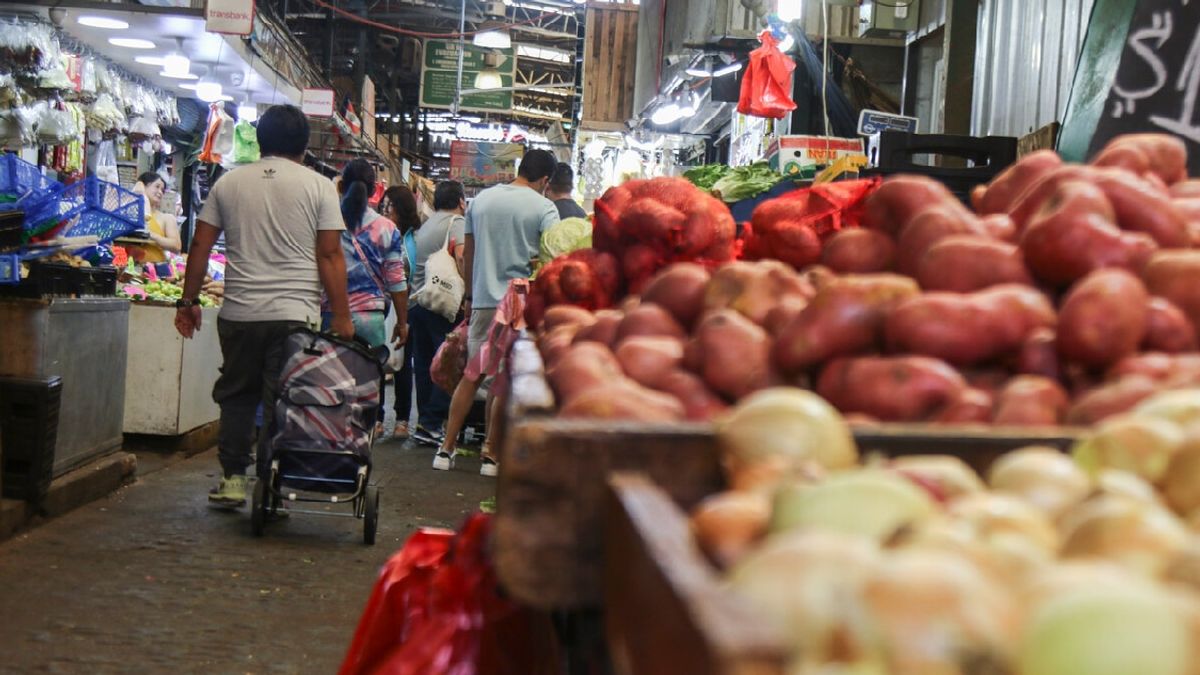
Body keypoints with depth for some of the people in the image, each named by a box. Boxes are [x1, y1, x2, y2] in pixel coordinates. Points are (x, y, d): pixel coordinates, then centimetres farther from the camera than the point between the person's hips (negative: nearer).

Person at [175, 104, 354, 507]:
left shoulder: (229, 183, 8)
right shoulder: (319, 187, 0)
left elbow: (201, 246, 8)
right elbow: (330, 255, -4)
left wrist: (189, 301, 16)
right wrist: (341, 316, -1)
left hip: (240, 313, 2)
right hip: (295, 314, -2)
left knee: (236, 396, 15)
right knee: (280, 403, 3)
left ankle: (232, 478, 15)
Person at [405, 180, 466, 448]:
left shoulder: (425, 226, 21)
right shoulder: (457, 222, -4)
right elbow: (461, 257, -20)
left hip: (415, 302, 8)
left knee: (424, 365, 11)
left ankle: (426, 422, 13)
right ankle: (431, 424, -13)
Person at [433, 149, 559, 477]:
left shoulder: (480, 200, 10)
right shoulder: (543, 207, -5)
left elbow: (468, 255, 14)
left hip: (483, 299, 4)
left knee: (472, 375, 12)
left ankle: (447, 449, 12)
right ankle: (491, 453, 6)